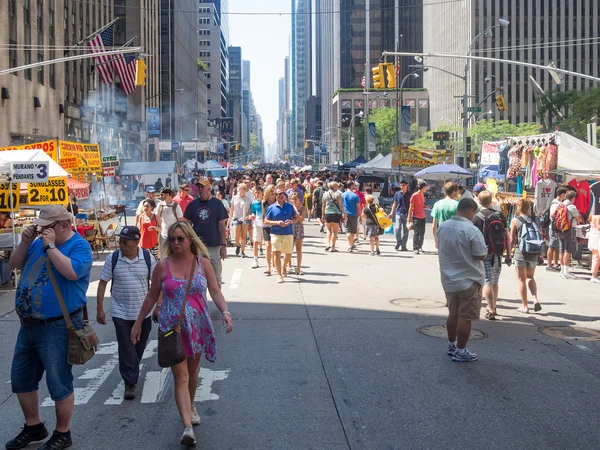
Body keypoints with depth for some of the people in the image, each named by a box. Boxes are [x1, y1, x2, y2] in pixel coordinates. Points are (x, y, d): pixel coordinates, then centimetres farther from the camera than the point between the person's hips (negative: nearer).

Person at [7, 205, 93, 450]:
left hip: (57, 327, -8)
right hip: (28, 325, 8)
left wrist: (50, 246, -21)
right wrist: (25, 242, -3)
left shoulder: (80, 246, -12)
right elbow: (15, 264, 12)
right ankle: (33, 427, 35)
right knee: (21, 379, 18)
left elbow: (72, 272, -29)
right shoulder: (40, 241, 9)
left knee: (58, 383, 2)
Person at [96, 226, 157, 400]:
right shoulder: (113, 258, -8)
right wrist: (99, 309, -3)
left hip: (143, 311, 1)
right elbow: (102, 283, -1)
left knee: (139, 347, 16)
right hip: (121, 313, -1)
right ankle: (130, 382, 8)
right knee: (126, 349, -2)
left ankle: (132, 373, 38)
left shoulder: (148, 258, -7)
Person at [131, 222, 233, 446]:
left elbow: (215, 292, -7)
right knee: (181, 377, -7)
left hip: (198, 326, 2)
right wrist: (138, 322, 8)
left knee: (192, 371, 18)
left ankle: (190, 407, 43)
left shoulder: (203, 263, -3)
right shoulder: (162, 266, -4)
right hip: (172, 327, -2)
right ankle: (187, 427, -10)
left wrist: (225, 312, -24)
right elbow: (152, 297, 5)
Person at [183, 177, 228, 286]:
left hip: (214, 246, -2)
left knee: (216, 278, 3)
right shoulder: (193, 205, 6)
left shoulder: (217, 204, -1)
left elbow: (222, 225, -1)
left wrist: (223, 245, -6)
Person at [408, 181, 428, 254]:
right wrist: (409, 217, -12)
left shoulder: (422, 195, 12)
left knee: (422, 233, 9)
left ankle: (420, 247, 18)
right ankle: (415, 248, -1)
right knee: (416, 233, -5)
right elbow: (411, 207, -10)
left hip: (422, 217, 7)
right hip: (416, 217, -7)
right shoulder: (414, 195, -10)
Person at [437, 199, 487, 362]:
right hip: (469, 280, -7)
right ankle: (460, 351, 10)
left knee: (453, 313, 20)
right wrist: (483, 249, 3)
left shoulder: (442, 227, 1)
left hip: (448, 279, 7)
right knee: (465, 317, 3)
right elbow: (482, 256, -17)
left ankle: (451, 345, 32)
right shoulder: (471, 230, -21)